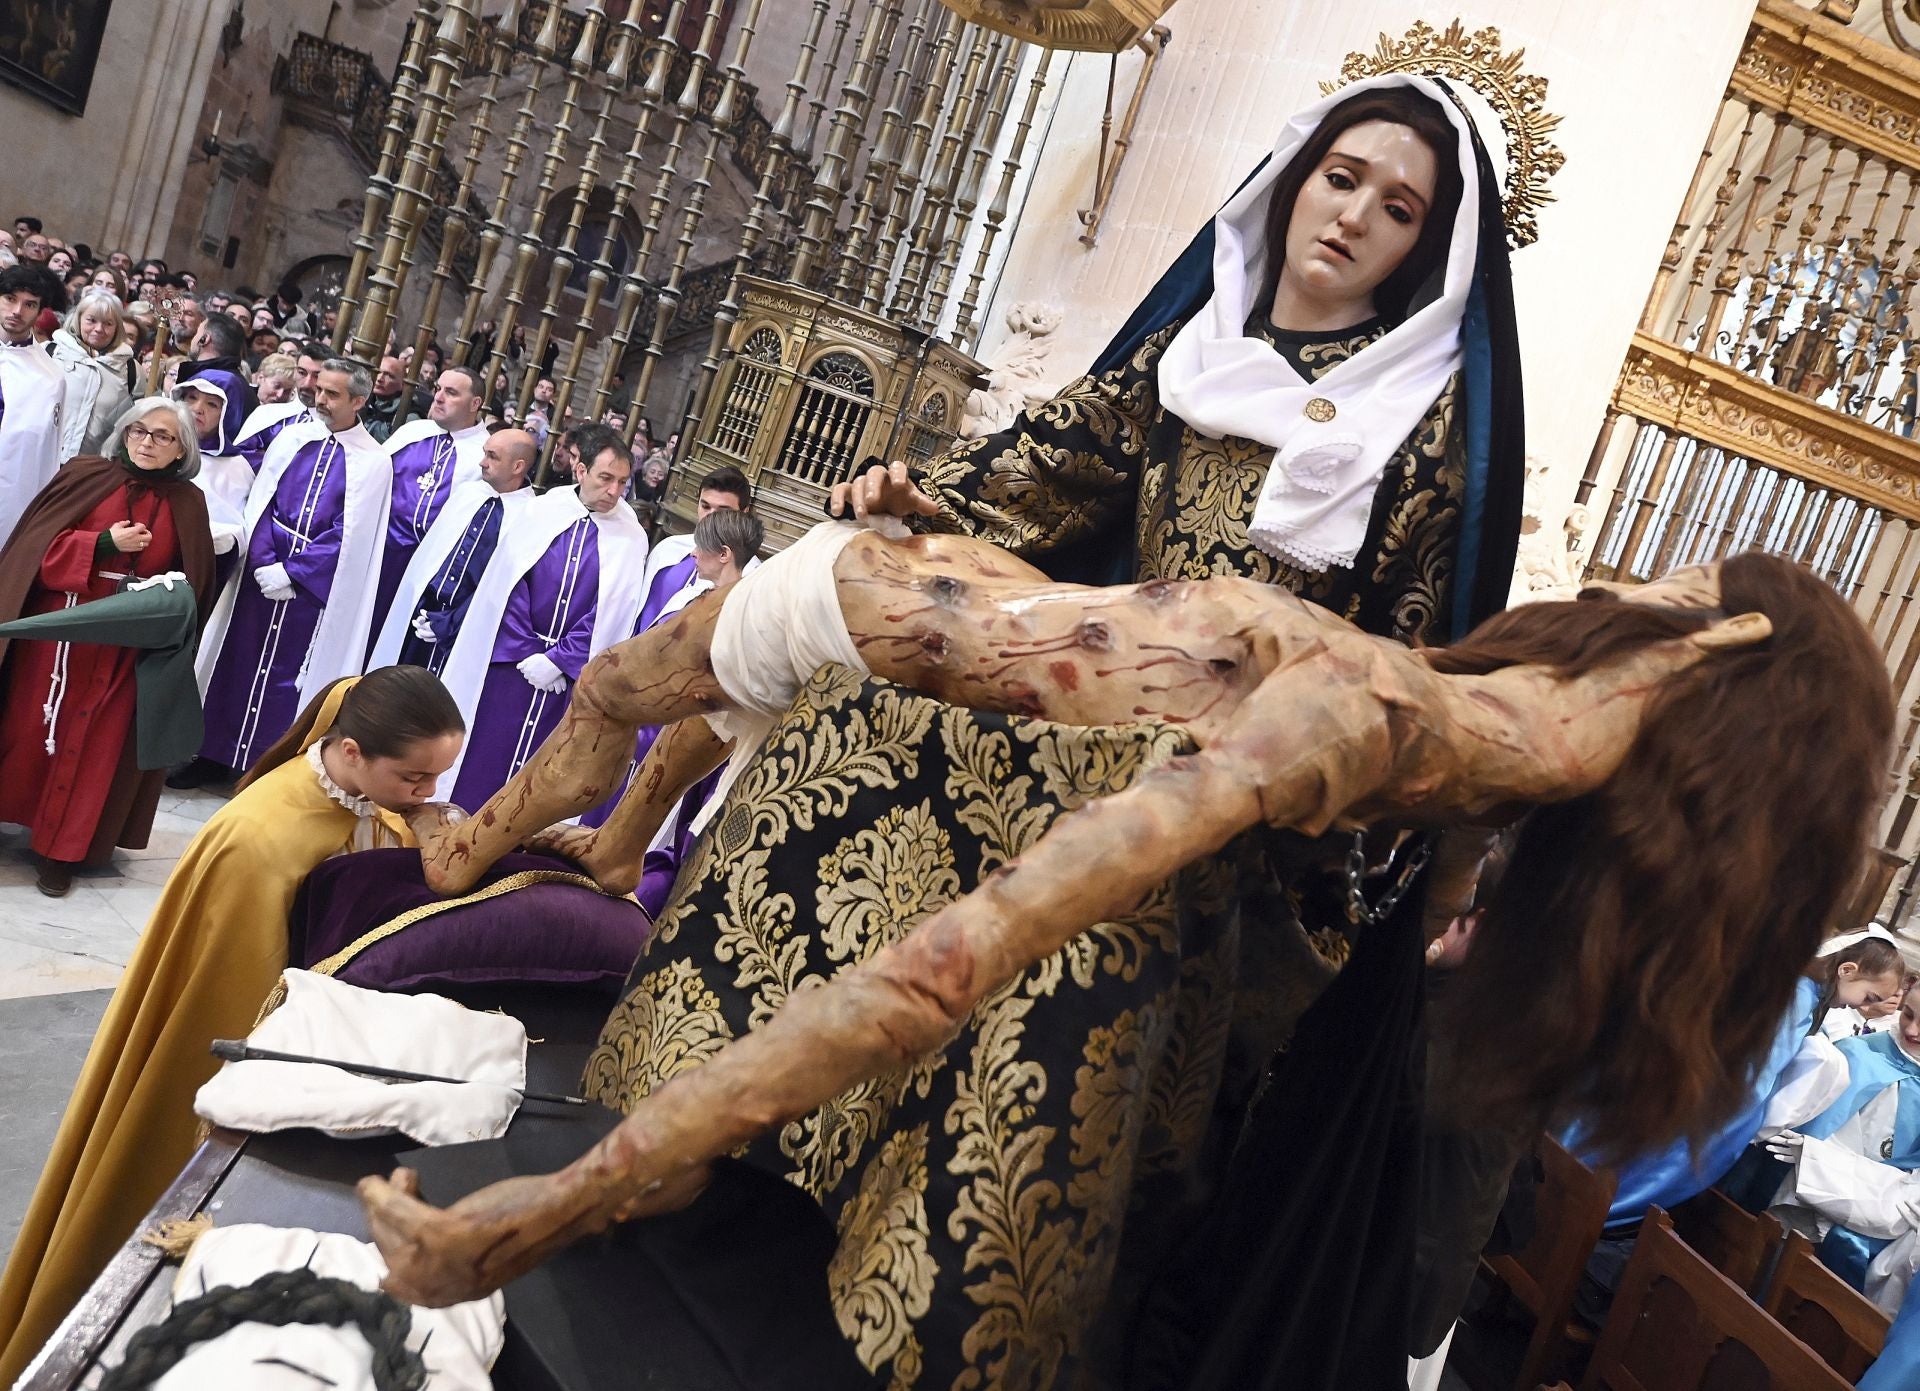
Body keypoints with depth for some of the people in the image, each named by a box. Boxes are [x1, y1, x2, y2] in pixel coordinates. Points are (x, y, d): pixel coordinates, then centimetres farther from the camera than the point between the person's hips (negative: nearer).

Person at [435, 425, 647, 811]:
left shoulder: (631, 537, -5)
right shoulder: (541, 511, -3)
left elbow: (612, 612, -6)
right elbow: (510, 584, -3)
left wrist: (557, 660, -10)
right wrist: (527, 654, -9)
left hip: (568, 673, 0)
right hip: (509, 659, 1)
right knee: (481, 751, 7)